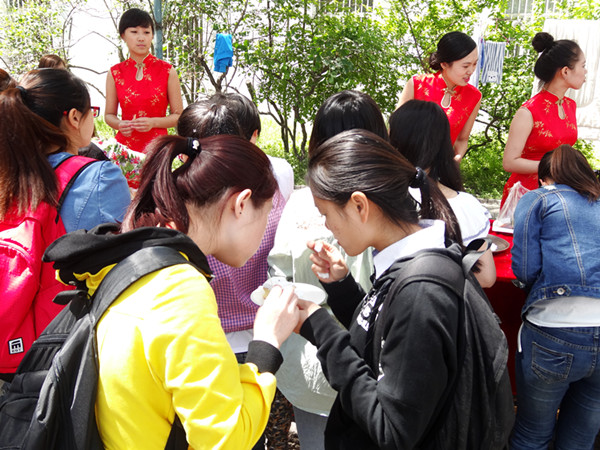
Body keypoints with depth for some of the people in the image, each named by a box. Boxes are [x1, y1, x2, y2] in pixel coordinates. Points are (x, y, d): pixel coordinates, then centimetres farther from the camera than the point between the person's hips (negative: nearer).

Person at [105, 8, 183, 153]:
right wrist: (119, 124, -9)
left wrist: (153, 122, -14)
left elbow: (178, 116, 2)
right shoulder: (115, 73, 5)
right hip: (125, 145, 1)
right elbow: (109, 115, 12)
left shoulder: (167, 71, 0)